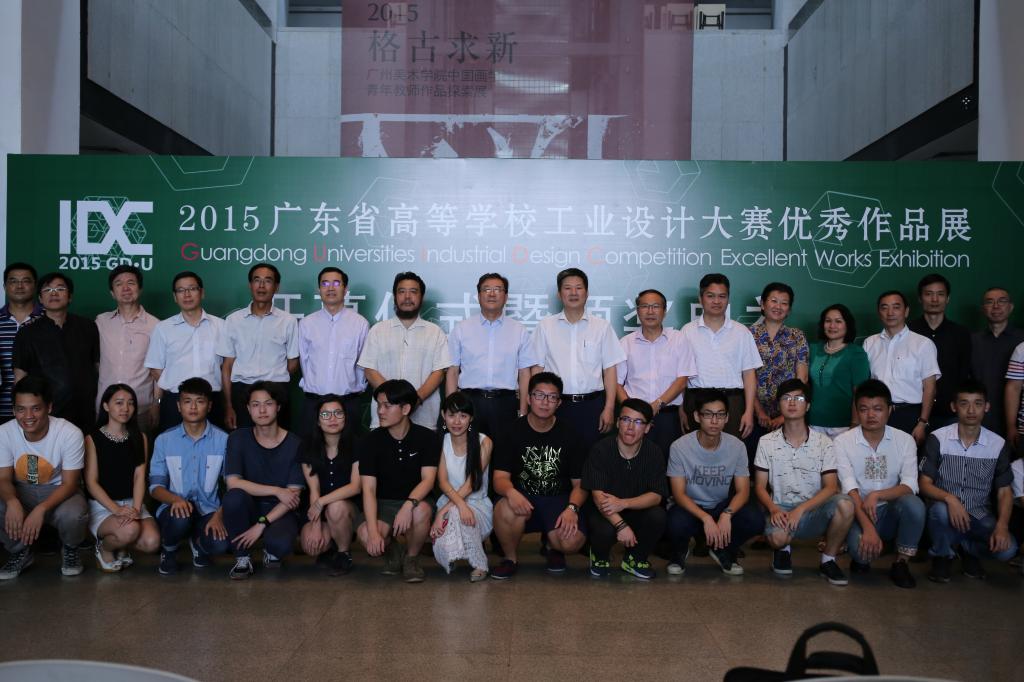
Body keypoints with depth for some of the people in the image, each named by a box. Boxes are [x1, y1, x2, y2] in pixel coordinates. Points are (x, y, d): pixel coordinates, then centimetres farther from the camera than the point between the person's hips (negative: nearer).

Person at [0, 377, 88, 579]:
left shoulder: (70, 433, -23)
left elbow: (69, 484, -19)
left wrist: (41, 509, -36)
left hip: (59, 491, -3)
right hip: (21, 492, 3)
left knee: (73, 515, -36)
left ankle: (70, 549, 3)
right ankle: (20, 552, 3)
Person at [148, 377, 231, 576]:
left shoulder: (223, 440, -1)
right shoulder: (164, 440, 2)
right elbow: (155, 487, 0)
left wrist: (220, 515, -18)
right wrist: (175, 499, -22)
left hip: (209, 511, 0)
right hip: (175, 508, 0)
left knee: (221, 543, -31)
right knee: (180, 517, -36)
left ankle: (198, 544, 10)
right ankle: (169, 550, 2)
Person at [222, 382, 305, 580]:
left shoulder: (294, 444, -7)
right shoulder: (238, 439, -4)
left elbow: (293, 496, -11)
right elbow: (233, 483, -15)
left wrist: (261, 524, -21)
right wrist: (277, 491, -20)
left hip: (280, 512, -1)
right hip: (249, 508, 2)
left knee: (281, 543, -35)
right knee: (234, 496, -33)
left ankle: (272, 553, 7)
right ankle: (242, 559, -11)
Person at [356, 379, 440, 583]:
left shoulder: (427, 438, -7)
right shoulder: (371, 441, -6)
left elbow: (428, 480, -16)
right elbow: (368, 488, -12)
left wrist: (409, 505, -37)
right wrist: (373, 531, -26)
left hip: (416, 501, 0)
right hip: (384, 503, 1)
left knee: (421, 511, -37)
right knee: (365, 535, -31)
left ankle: (411, 558, -5)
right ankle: (392, 550, 7)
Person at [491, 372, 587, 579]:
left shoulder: (569, 435, 2)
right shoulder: (512, 432, 0)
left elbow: (579, 483, 3)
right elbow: (500, 478, -7)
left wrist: (572, 508, -19)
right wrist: (510, 491, -32)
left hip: (559, 499, 0)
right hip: (523, 497, 0)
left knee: (572, 541, -29)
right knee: (505, 510, -36)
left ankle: (552, 547, 12)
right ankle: (510, 557, -4)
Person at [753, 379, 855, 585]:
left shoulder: (824, 443, 2)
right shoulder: (767, 442, 4)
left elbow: (831, 487, -5)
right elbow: (760, 486, 3)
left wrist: (801, 509, -20)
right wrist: (773, 509, -18)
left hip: (814, 510, 1)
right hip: (781, 510, -1)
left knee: (845, 504, -32)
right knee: (777, 537, -36)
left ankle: (828, 560, -6)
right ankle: (783, 549, 7)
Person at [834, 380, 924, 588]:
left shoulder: (905, 441, -1)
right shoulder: (842, 442, -7)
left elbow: (909, 486, -10)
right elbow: (850, 490, -17)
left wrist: (876, 495, -28)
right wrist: (868, 528, -29)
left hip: (892, 512, 2)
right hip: (858, 512, -2)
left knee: (913, 504, -32)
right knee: (860, 546, -34)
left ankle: (901, 563, -9)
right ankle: (862, 557, 6)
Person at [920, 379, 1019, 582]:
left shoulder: (998, 445, -2)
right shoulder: (938, 439, -8)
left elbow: (1004, 491, 2)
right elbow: (925, 484, -8)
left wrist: (1002, 525, -16)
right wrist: (949, 498, -29)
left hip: (980, 516, 2)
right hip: (947, 509, -1)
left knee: (1006, 549, -26)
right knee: (940, 510, -37)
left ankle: (966, 547, 10)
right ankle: (943, 555, -3)